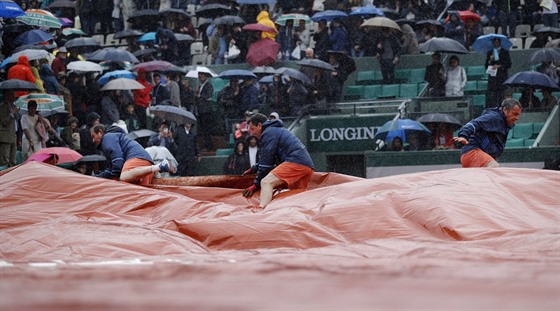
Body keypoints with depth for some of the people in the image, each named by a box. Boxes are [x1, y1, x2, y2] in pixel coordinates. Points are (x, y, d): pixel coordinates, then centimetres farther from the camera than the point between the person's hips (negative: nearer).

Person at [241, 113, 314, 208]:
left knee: (266, 182, -22)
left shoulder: (268, 133, 0)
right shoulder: (277, 130, 32)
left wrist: (256, 184, 0)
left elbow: (266, 161, -4)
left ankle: (261, 210, -43)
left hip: (295, 162, -10)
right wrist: (253, 169, 41)